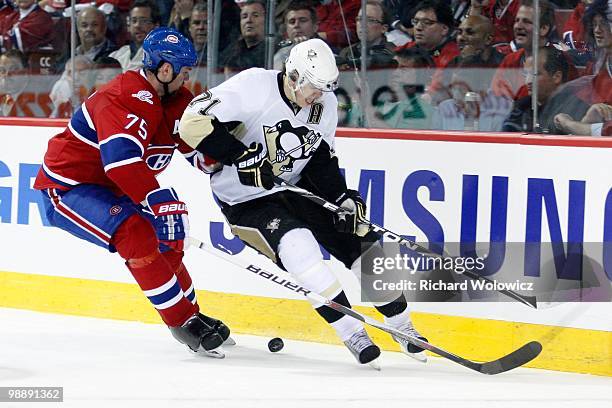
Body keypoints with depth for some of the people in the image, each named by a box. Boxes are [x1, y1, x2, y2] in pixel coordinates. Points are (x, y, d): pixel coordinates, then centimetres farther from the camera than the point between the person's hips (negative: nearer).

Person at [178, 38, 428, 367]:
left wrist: (343, 198, -9)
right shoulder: (253, 86, -25)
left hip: (298, 188, 6)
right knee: (298, 246, -30)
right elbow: (193, 122, -30)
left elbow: (322, 159, 6)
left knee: (359, 241, -2)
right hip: (246, 199, -6)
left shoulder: (325, 104, -4)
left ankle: (402, 327, 17)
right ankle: (352, 335, -22)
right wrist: (243, 157, -32)